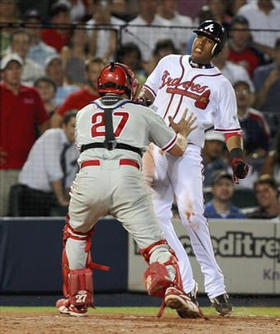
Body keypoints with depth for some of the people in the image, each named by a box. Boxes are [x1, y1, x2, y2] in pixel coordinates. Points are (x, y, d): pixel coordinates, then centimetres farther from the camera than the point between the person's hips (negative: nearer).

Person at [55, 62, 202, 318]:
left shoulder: (84, 113, 27)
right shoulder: (143, 113, 22)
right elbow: (177, 150, 28)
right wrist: (183, 133, 52)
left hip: (89, 175, 2)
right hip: (127, 177, -2)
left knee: (76, 233, 28)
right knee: (153, 241, -2)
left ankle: (77, 300, 24)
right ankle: (171, 286, -29)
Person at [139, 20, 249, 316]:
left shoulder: (220, 85, 7)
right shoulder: (169, 63, 16)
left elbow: (230, 127, 4)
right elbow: (148, 91, 27)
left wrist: (237, 158, -12)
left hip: (186, 152, -4)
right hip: (154, 149, 4)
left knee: (191, 215, -19)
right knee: (158, 217, -6)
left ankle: (215, 286, -13)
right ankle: (185, 287, -6)